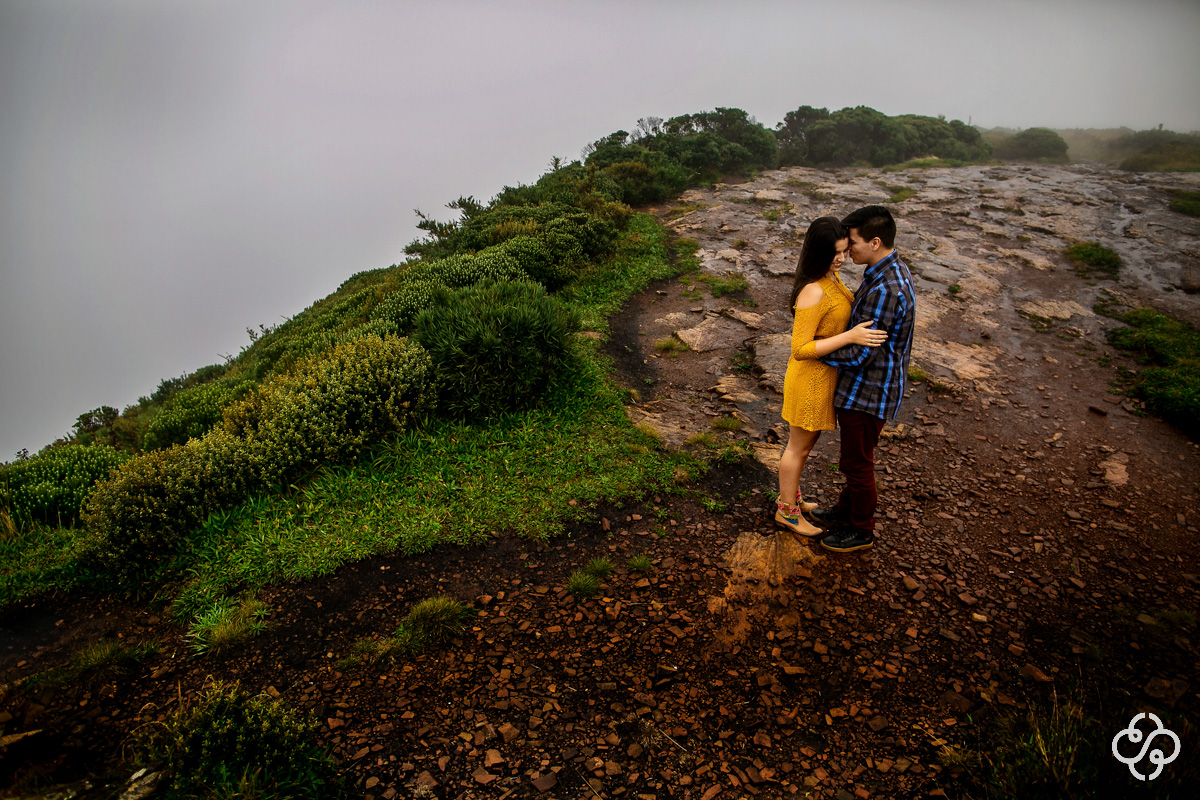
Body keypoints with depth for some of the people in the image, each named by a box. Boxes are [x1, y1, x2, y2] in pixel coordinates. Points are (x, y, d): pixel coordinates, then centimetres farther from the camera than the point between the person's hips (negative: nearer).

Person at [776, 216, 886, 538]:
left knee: (806, 442, 24)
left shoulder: (831, 276, -1)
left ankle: (790, 497, 44)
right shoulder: (812, 293, -30)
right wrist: (850, 337, -34)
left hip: (826, 373, 9)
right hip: (812, 378, -9)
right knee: (799, 447, 10)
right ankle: (786, 511, 31)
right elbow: (800, 350, -30)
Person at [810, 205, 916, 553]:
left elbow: (858, 354, -27)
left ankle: (861, 530, 30)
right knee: (853, 459, 25)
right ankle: (846, 510, 45)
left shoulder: (884, 291, -31)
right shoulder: (890, 269, 3)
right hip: (863, 386, 10)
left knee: (858, 463, 9)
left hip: (868, 393, -10)